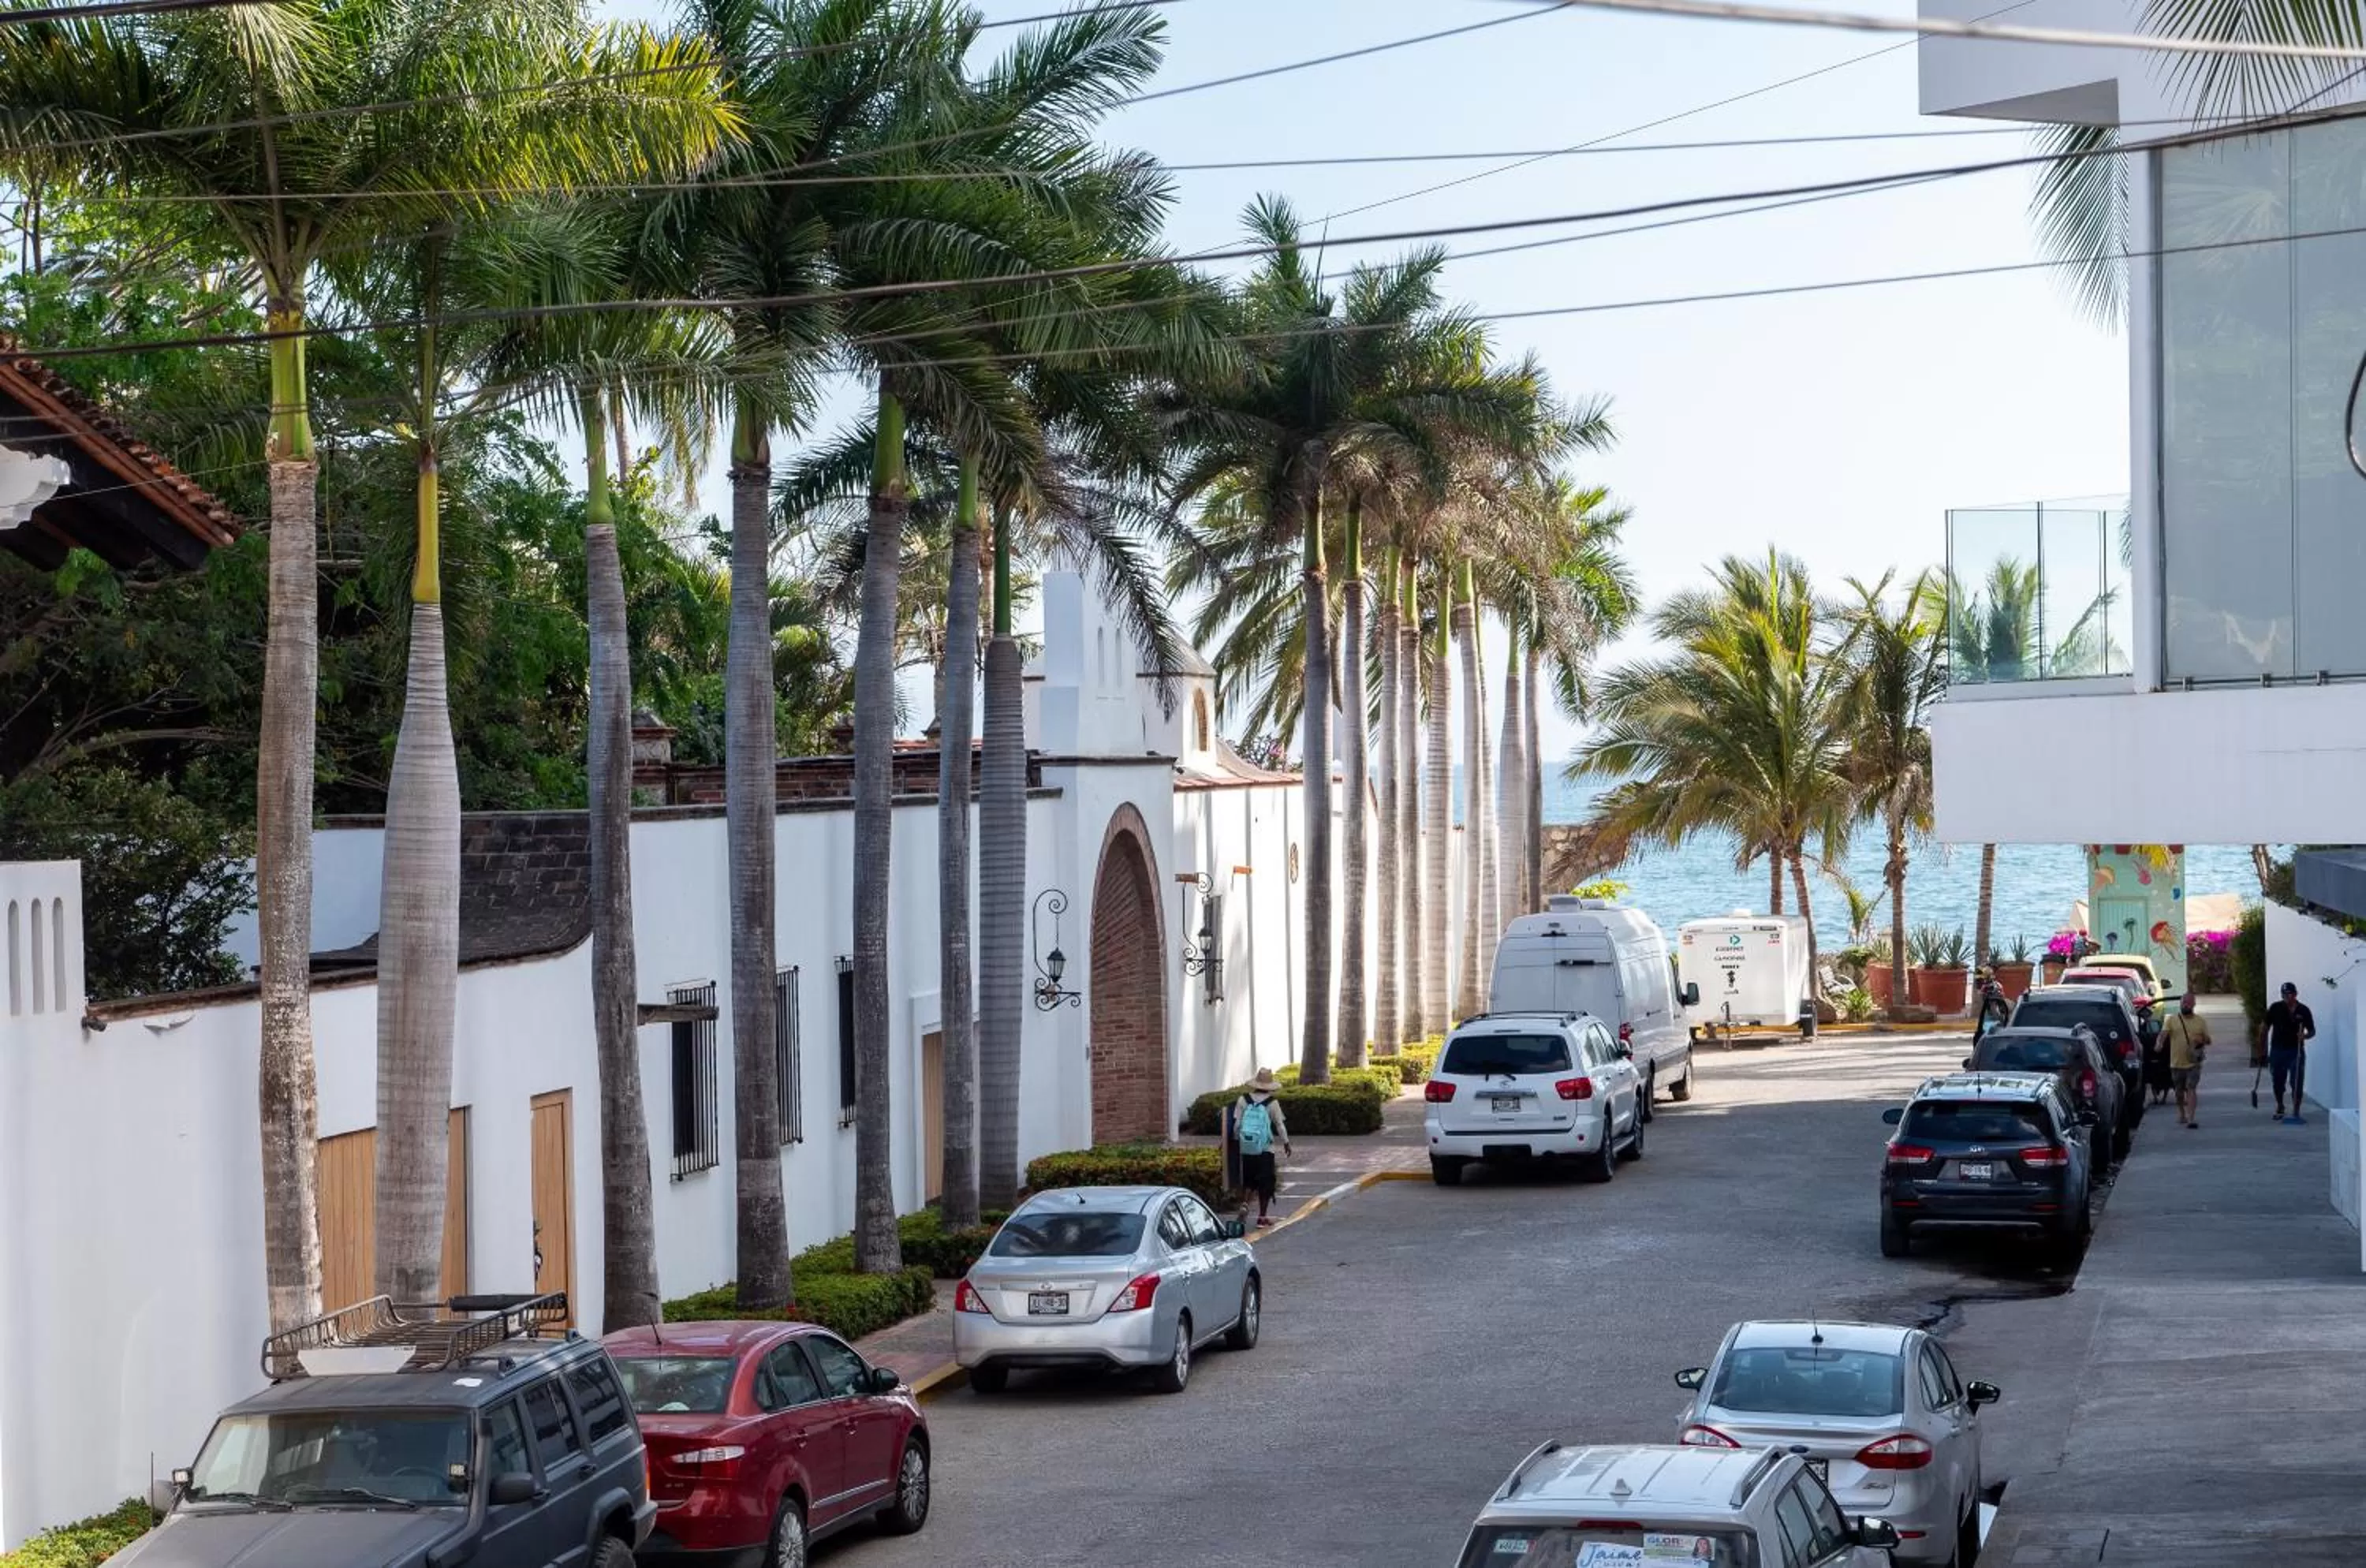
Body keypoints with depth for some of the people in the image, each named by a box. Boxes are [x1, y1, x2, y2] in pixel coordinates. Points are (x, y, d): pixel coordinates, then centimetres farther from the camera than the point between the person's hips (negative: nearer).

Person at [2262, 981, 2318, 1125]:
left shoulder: (2303, 1010, -2)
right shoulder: (2275, 1008, -1)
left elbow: (2312, 1031, 5)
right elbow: (2265, 1027, 6)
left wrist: (2305, 1036, -18)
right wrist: (2263, 1047, 3)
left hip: (2296, 1051, -1)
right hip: (2277, 1050, 1)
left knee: (2297, 1083, -5)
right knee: (2278, 1082, 11)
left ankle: (2296, 1112, 2)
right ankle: (2280, 1107, 34)